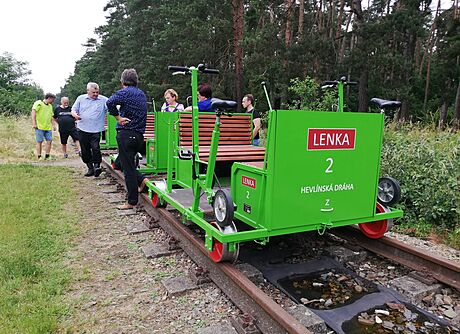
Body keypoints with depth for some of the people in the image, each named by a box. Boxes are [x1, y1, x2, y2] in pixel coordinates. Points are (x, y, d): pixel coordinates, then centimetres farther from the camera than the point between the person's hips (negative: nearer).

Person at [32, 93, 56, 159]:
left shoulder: (50, 106, 19)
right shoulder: (39, 103, -5)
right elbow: (33, 112, -15)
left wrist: (53, 124, 20)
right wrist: (34, 123, -22)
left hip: (48, 127, 7)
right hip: (40, 127, -7)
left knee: (49, 141, 0)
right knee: (39, 142, -2)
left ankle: (47, 156, 9)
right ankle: (39, 157, 4)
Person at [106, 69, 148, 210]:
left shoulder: (125, 92, -9)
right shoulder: (142, 94, 16)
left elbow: (110, 102, -28)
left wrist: (118, 117, -16)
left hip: (126, 134, -7)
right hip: (139, 135, 8)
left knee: (128, 168, -1)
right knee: (121, 162, 23)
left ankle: (132, 202, 5)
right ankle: (141, 179, 9)